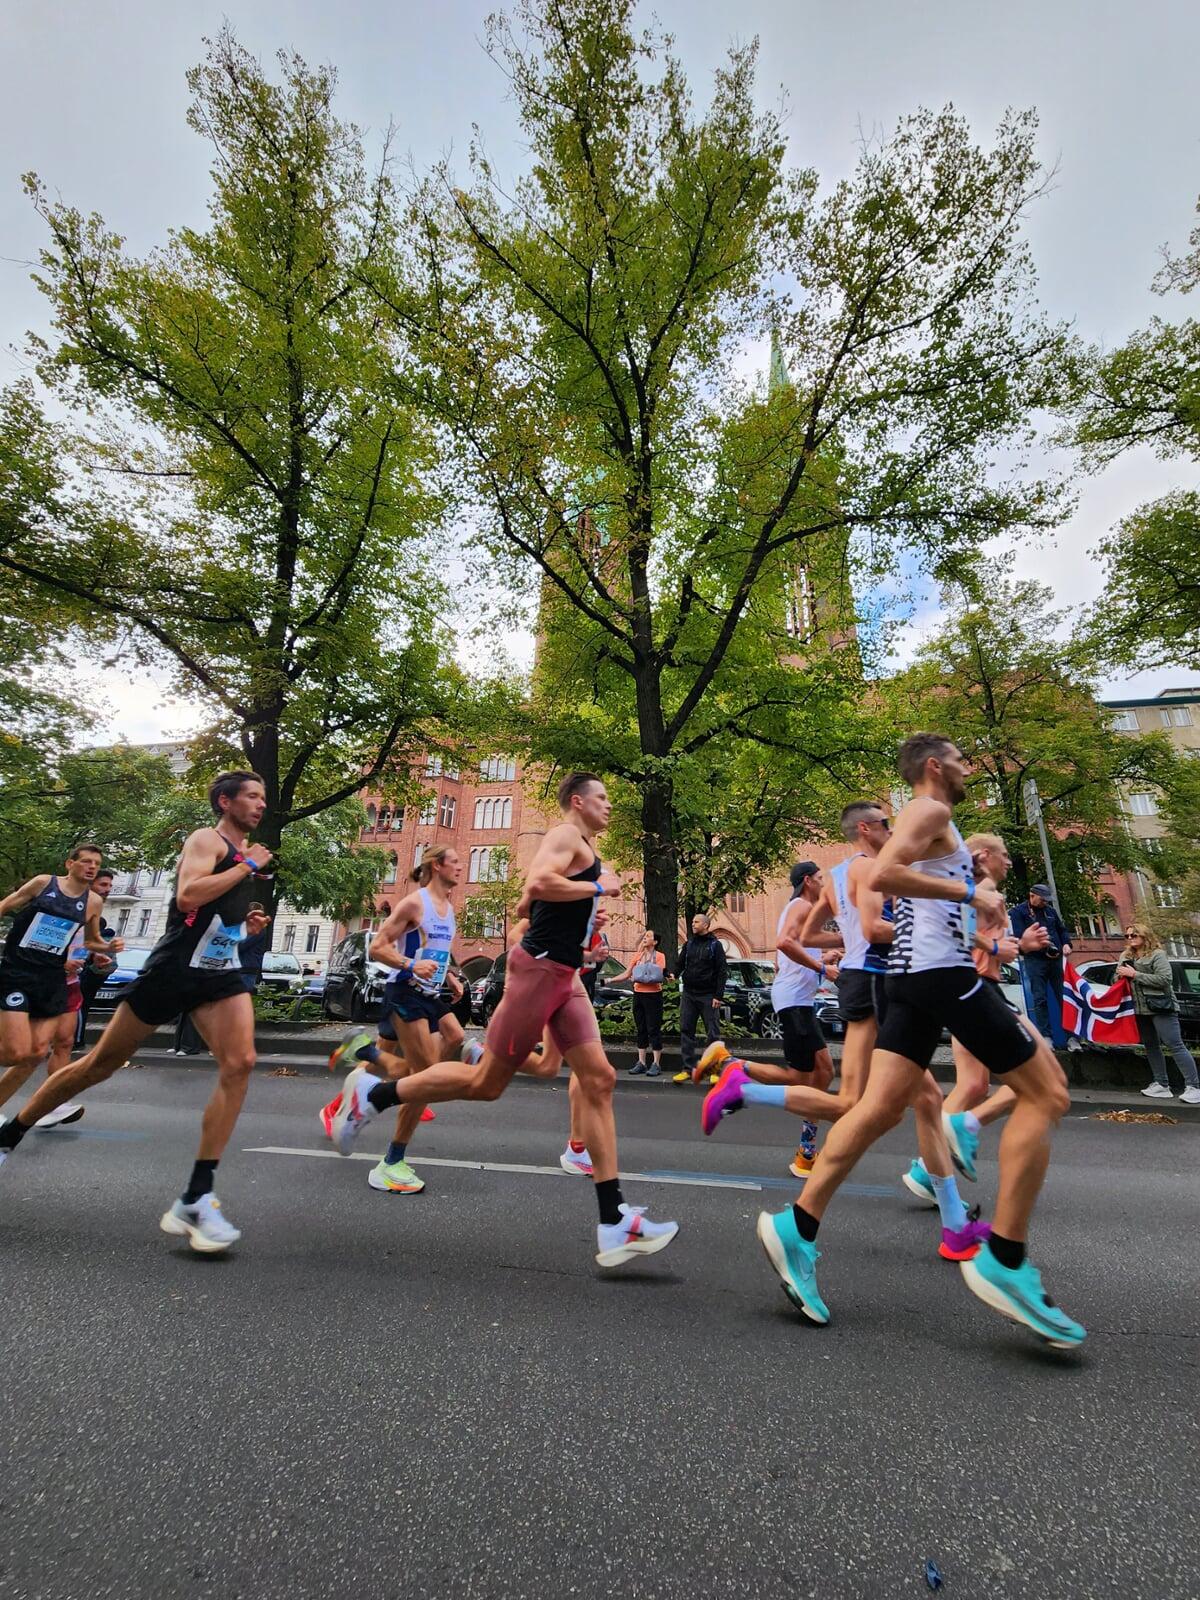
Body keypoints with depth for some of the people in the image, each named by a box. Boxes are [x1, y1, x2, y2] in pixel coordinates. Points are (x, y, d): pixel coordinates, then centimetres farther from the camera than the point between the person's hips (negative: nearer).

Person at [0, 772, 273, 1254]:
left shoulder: (245, 854, 16)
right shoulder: (206, 839, -9)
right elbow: (187, 896, -28)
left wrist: (245, 925, 11)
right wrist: (248, 866, -21)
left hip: (221, 972, 6)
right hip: (173, 968, -6)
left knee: (239, 1064, -14)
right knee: (101, 1063, 11)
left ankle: (195, 1199, -9)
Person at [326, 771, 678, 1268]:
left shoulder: (577, 848, 22)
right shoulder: (567, 836, -7)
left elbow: (524, 906, 25)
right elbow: (539, 883, -28)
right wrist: (598, 887, -16)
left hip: (562, 975, 10)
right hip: (540, 968, -10)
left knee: (599, 1081, 2)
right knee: (486, 1083, 0)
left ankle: (614, 1223, 5)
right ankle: (372, 1092, 18)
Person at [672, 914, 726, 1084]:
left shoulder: (715, 945, 0)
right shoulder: (688, 944, 13)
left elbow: (721, 972, -4)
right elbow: (680, 963, 12)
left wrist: (718, 996, -12)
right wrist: (674, 974, -11)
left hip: (708, 996, -4)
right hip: (688, 994, 4)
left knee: (712, 1033, 0)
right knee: (686, 1031, 2)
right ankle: (688, 1069, 8)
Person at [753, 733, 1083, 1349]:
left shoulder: (927, 822, 26)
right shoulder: (930, 811, -6)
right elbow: (880, 874, -23)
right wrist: (971, 893, -17)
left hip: (914, 972, 9)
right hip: (941, 969, -9)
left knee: (880, 1108, 3)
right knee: (1043, 1095, 1)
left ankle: (797, 1228, 3)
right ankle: (1003, 1262, 4)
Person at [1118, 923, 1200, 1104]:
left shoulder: (1157, 954, -7)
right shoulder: (1125, 956, 12)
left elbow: (1165, 979, -19)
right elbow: (1120, 980, 20)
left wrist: (1135, 974, -19)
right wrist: (1121, 975, -3)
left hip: (1161, 1007, -7)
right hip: (1140, 1009, 7)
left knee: (1175, 1045, -8)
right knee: (1151, 1046, 11)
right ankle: (1162, 1085, 19)